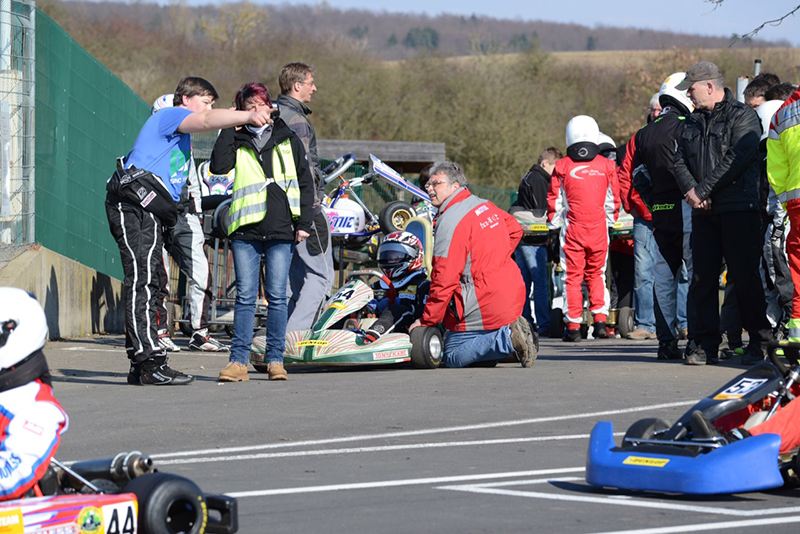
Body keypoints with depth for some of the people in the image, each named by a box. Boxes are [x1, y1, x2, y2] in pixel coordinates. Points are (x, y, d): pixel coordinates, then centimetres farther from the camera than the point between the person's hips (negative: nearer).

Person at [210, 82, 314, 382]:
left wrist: (304, 223, 5)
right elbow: (218, 167, -9)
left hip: (281, 232, 0)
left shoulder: (288, 140, 12)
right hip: (245, 232, 0)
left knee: (276, 296, 0)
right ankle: (238, 361, -1)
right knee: (245, 296, -3)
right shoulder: (237, 142, 10)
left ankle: (275, 360, 6)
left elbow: (305, 183, 13)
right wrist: (229, 128, -6)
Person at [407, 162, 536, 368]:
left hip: (484, 308, -9)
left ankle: (507, 340, -16)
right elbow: (515, 230, 26)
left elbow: (444, 280, -20)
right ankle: (510, 329, 11)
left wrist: (427, 321, -12)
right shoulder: (485, 205, 8)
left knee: (452, 358, 0)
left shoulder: (450, 222, -19)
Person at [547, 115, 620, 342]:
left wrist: (554, 222, 17)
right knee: (597, 274, 15)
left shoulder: (562, 166, -2)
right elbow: (613, 198, 9)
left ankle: (573, 326, 2)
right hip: (599, 229, 2)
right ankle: (600, 319, 4)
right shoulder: (606, 166, 2)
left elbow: (554, 199, 3)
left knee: (572, 277, 3)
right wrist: (610, 220, 24)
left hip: (572, 229, -2)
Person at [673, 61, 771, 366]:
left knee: (744, 275, -6)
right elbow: (679, 160, 12)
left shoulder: (742, 117, -3)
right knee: (702, 277, 2)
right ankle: (706, 346, 6)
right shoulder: (692, 123, 19)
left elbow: (736, 160, -14)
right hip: (703, 212, 6)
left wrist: (703, 191, -15)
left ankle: (758, 343, 2)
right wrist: (690, 189, -7)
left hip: (738, 209, -6)